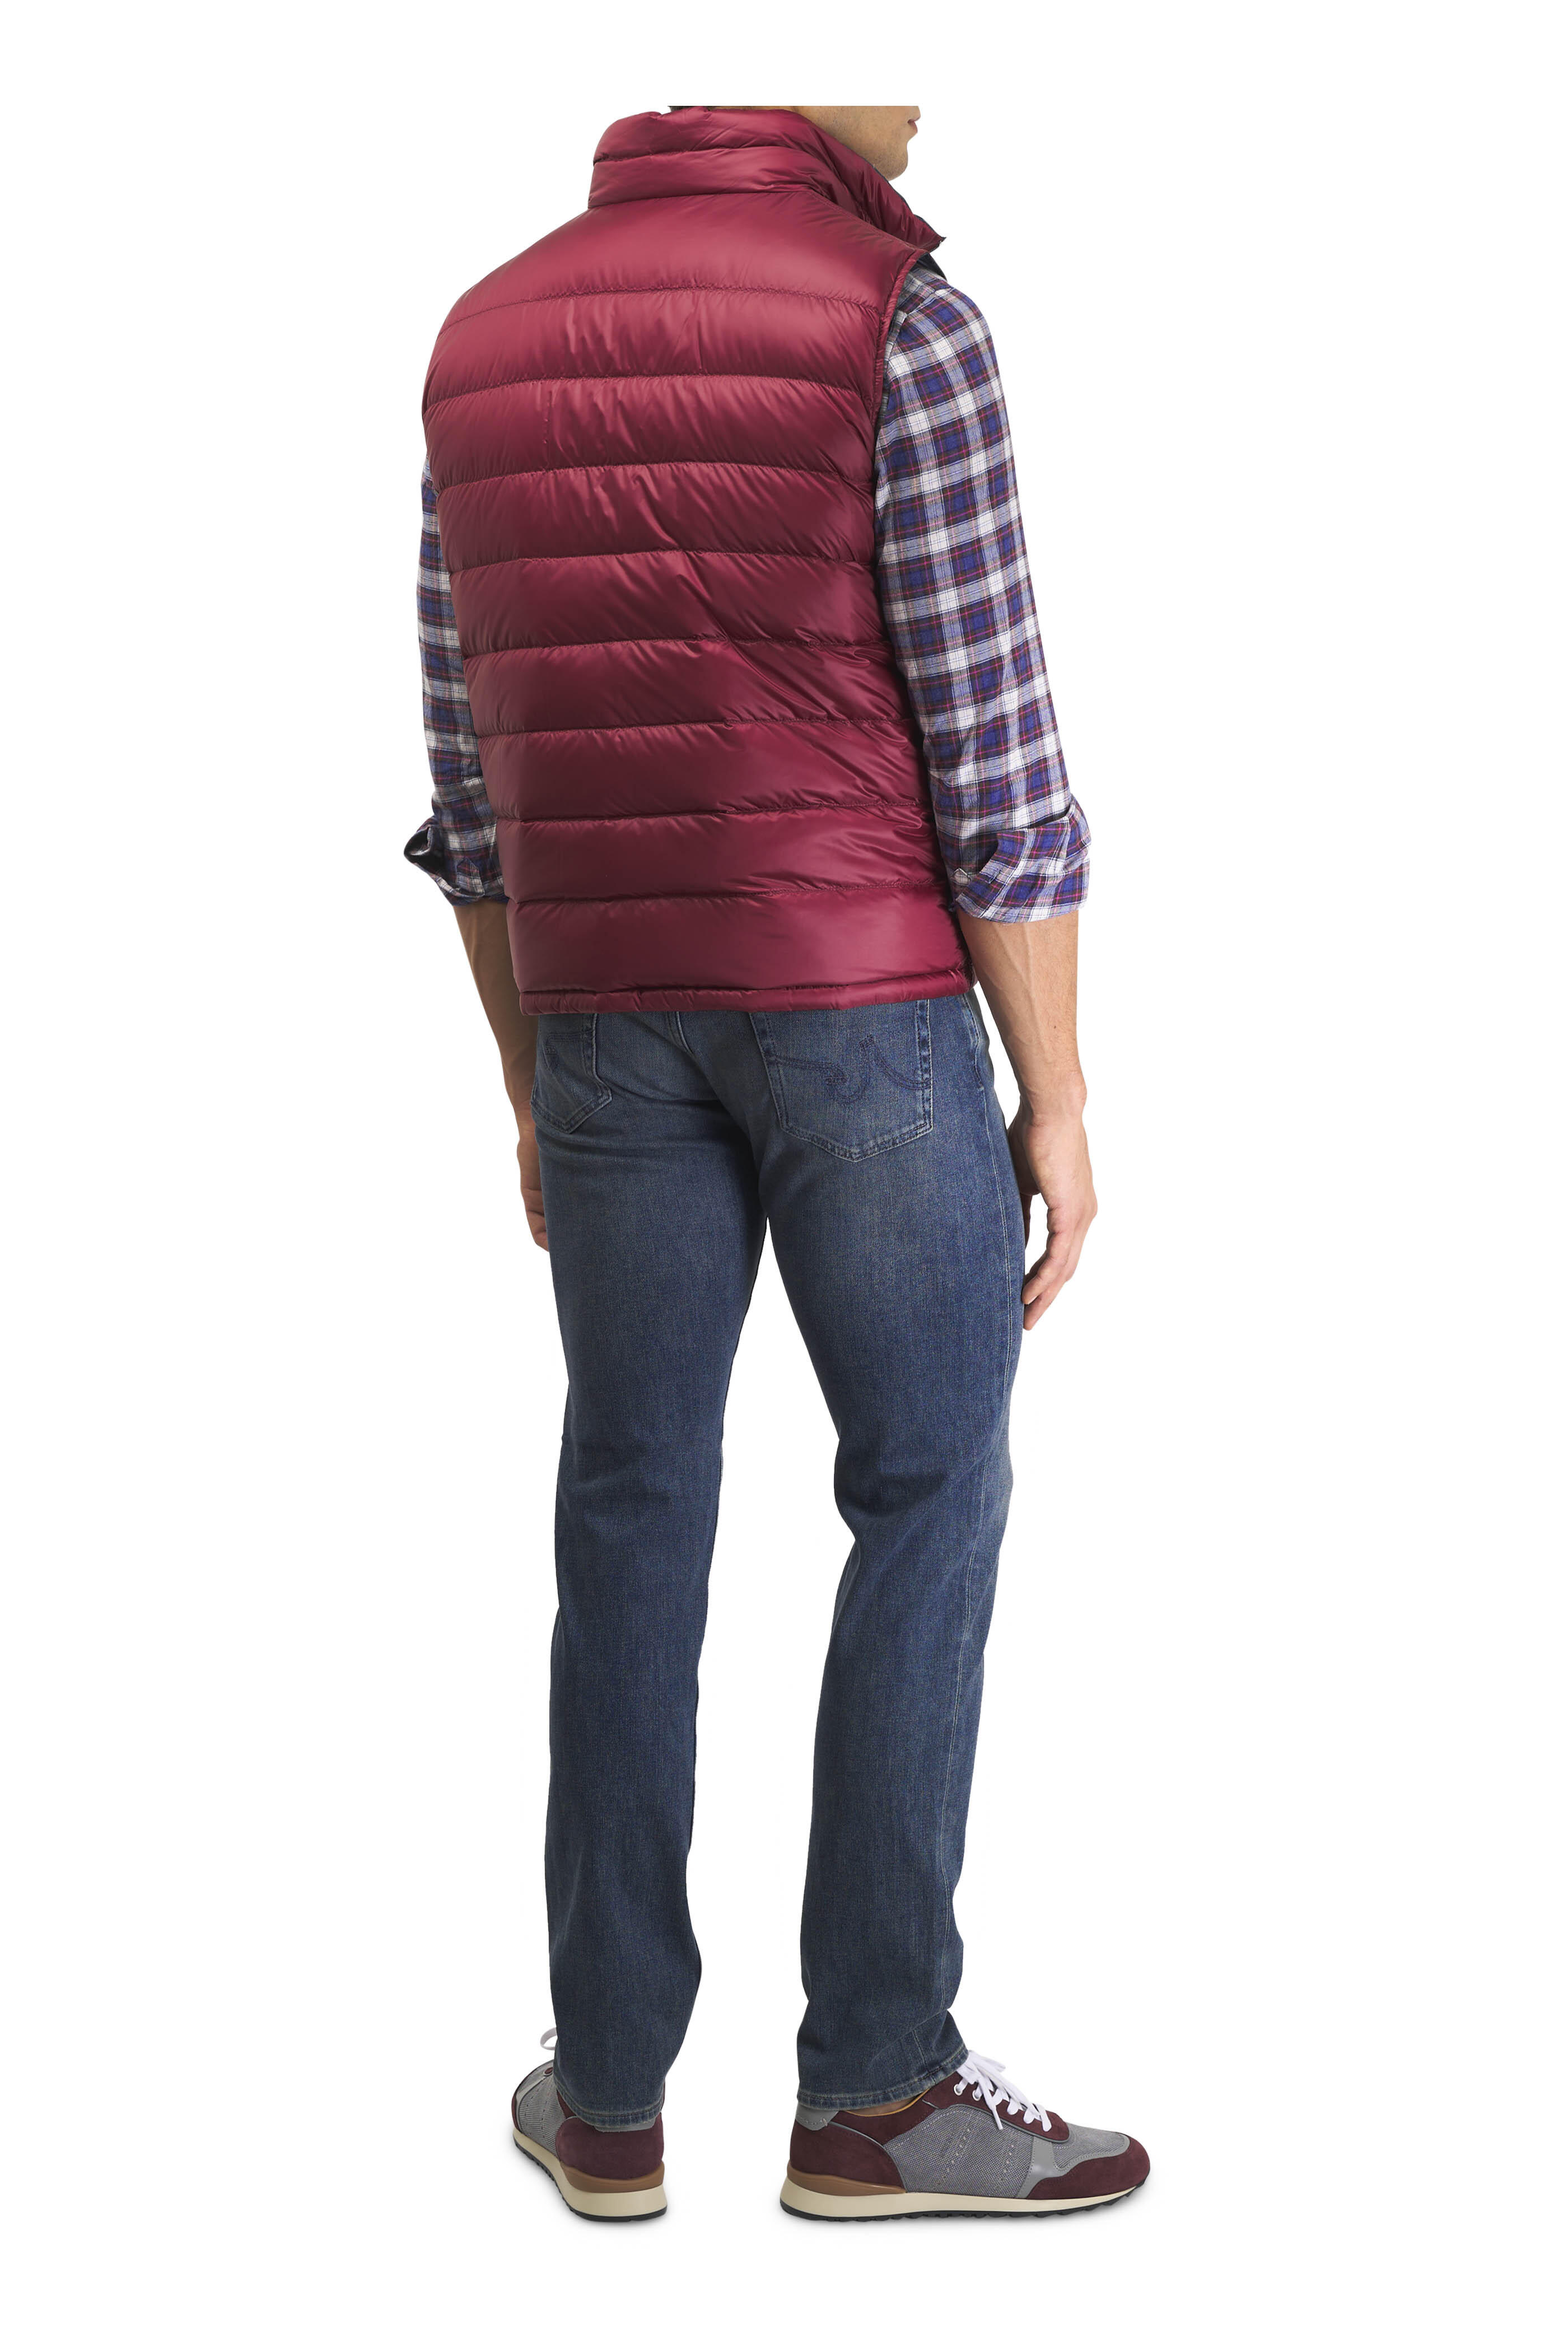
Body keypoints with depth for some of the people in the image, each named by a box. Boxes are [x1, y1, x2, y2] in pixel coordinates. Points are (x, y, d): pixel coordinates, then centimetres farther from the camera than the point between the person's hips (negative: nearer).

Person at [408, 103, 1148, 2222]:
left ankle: (612, 2088, 16)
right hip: (870, 1000, -5)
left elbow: (474, 773, 9)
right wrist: (1060, 1100, -7)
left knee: (635, 1518, 12)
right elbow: (1000, 766, -14)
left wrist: (531, 1081, 17)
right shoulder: (898, 328, -13)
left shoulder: (492, 343, 6)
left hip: (614, 1009, 5)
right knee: (933, 1507, 6)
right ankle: (873, 2087, 10)